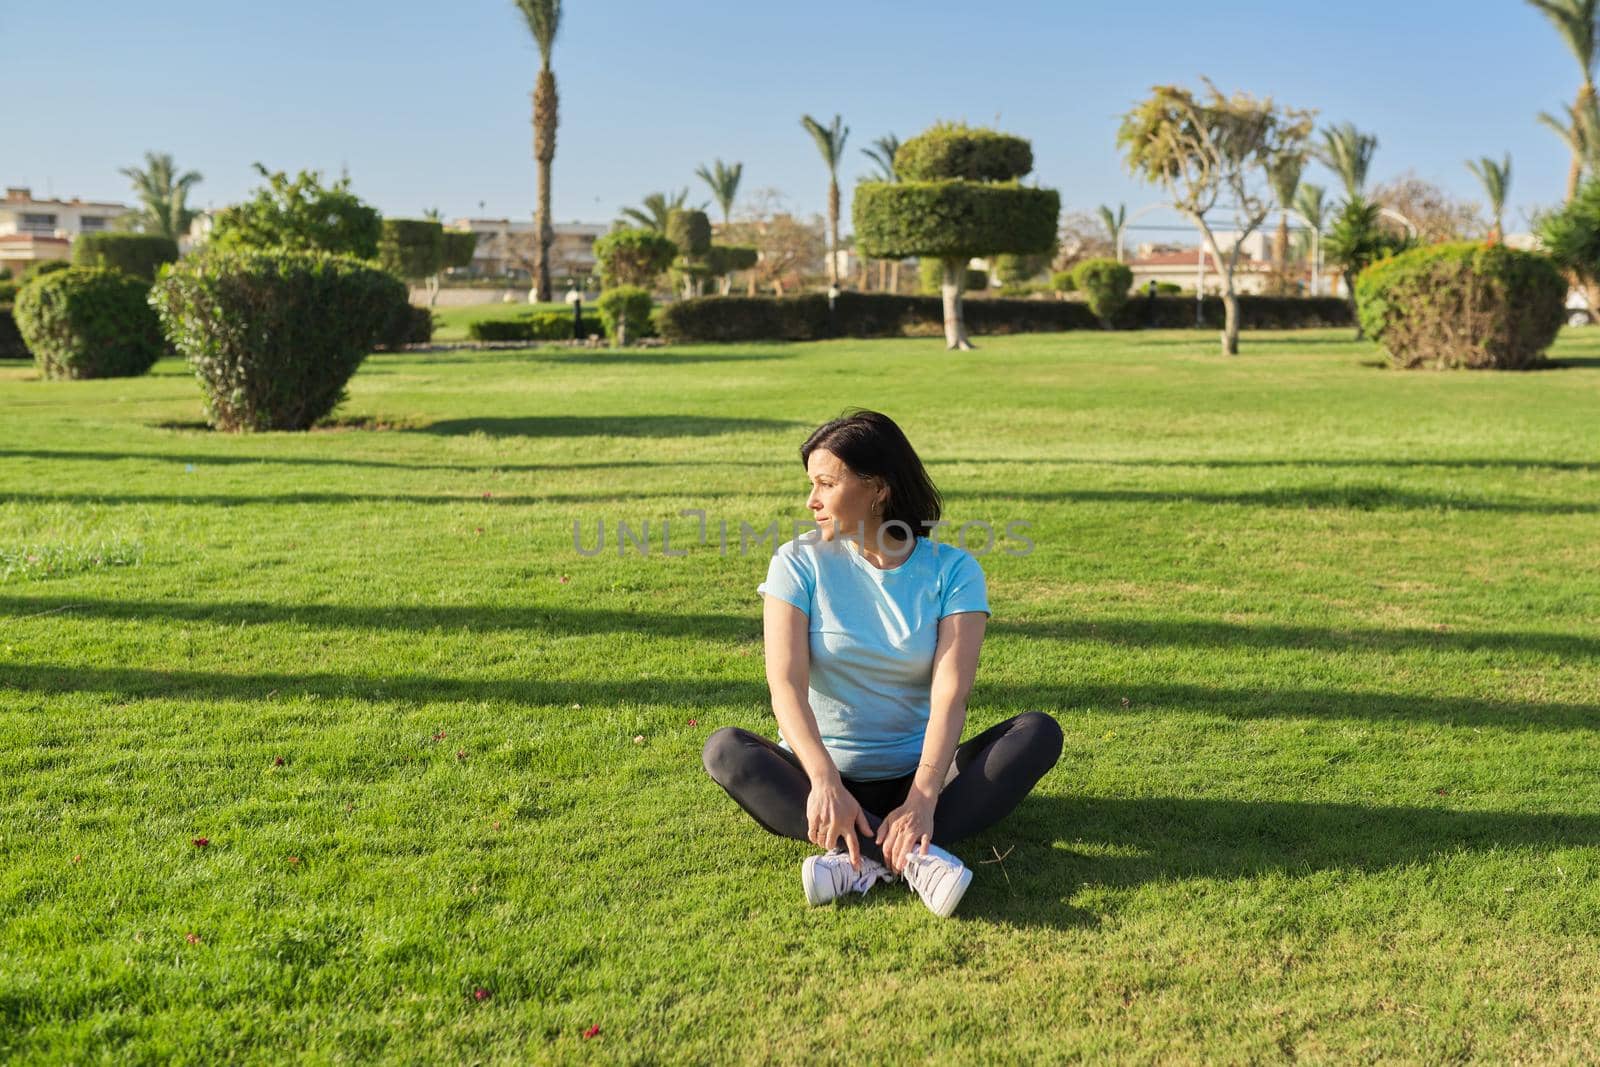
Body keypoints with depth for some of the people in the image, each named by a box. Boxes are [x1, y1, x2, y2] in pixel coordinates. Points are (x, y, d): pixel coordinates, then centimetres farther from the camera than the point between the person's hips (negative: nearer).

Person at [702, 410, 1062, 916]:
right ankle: (914, 856, -39)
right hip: (823, 773, 0)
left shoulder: (952, 569, -4)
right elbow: (786, 682, -16)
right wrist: (824, 781, -34)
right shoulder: (799, 563, -4)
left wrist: (922, 799, -33)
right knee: (724, 749, -28)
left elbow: (950, 694, -16)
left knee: (1039, 731, -22)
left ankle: (863, 860, -35)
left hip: (915, 775, 0)